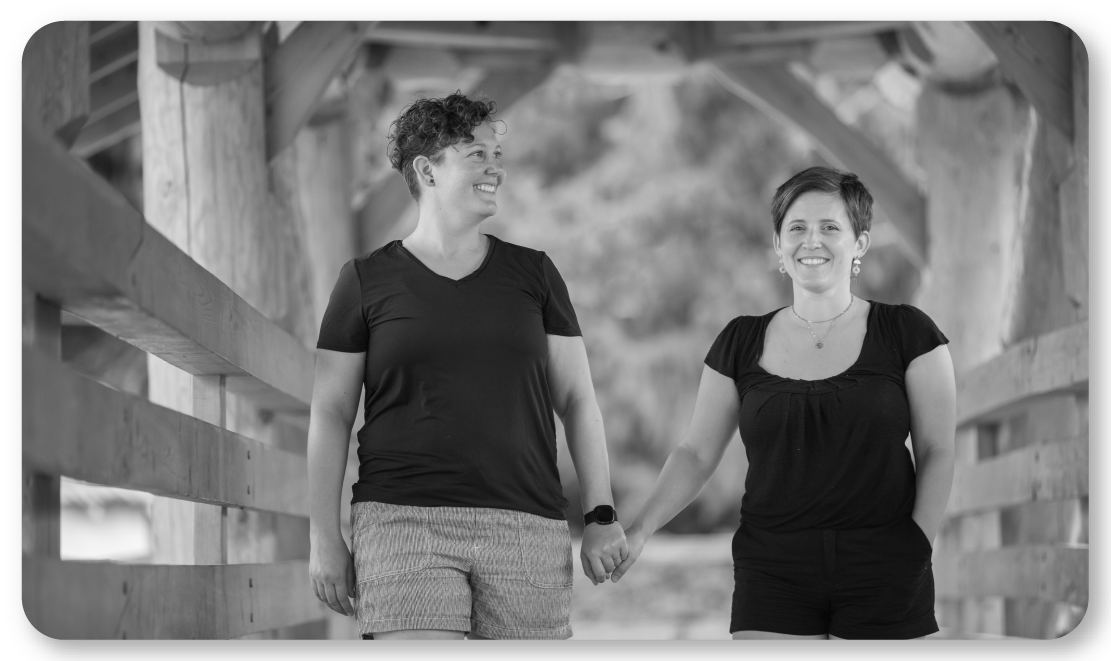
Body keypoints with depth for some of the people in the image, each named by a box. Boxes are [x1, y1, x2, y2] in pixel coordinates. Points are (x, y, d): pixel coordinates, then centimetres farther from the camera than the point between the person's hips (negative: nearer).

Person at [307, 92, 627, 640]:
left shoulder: (532, 275, 13)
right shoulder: (367, 280, 7)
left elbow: (577, 400, 13)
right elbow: (330, 414, 7)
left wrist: (602, 516, 4)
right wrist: (324, 535, 1)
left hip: (526, 528, 2)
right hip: (404, 522, -2)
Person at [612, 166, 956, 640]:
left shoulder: (906, 333, 3)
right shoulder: (742, 344, 8)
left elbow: (937, 451, 3)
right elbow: (697, 454, 10)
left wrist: (917, 544, -8)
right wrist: (639, 531, -3)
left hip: (882, 573, -1)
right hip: (774, 574, 1)